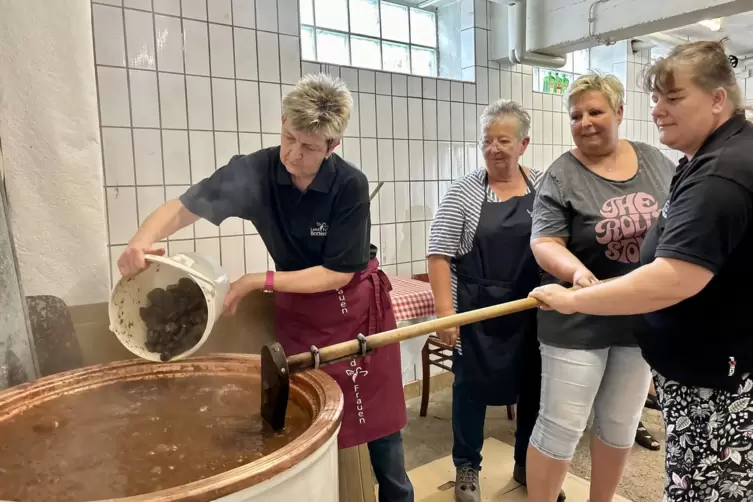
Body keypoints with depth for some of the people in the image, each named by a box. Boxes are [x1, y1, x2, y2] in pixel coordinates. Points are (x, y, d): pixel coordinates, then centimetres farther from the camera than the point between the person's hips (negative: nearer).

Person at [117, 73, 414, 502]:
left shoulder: (350, 184, -23)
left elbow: (338, 274, -21)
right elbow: (183, 207, -12)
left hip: (358, 306, -1)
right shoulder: (255, 172, -18)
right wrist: (141, 242, -33)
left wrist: (258, 282, -24)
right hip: (298, 309, 2)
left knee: (378, 413, 10)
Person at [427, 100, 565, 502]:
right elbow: (439, 254, -9)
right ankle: (466, 469, 31)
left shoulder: (543, 185, 3)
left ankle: (527, 465, 38)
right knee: (472, 387, 10)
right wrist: (445, 310, -14)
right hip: (478, 311, -3)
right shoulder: (464, 192, -7)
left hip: (533, 310, 4)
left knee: (533, 387, 15)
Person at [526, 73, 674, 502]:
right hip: (579, 319, -4)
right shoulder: (561, 176, -10)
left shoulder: (656, 162, 4)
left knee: (621, 424, 18)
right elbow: (544, 242, -17)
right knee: (560, 427, 1)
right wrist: (577, 272, -35)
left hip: (645, 315, 5)